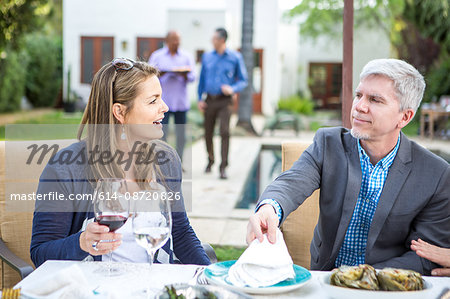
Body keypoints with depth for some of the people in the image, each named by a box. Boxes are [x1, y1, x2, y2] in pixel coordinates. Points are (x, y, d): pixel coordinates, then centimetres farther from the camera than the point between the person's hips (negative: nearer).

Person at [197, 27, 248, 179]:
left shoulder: (235, 57, 0)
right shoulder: (207, 57, 9)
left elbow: (243, 80, 4)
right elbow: (202, 79, 15)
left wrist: (232, 89, -16)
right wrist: (200, 99, 7)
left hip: (225, 100, -3)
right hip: (210, 100, 3)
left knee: (225, 131, -14)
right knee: (208, 133, 7)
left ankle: (223, 167, -12)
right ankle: (210, 161, 29)